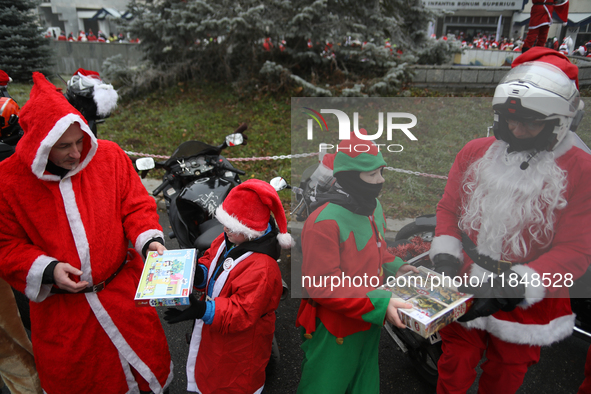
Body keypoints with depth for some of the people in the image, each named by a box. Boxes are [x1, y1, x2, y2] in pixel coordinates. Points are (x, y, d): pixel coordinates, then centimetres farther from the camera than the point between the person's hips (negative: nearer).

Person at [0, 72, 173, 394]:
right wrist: (48, 270, -18)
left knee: (146, 358, 18)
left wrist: (150, 240, -21)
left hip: (123, 290, 1)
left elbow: (136, 205, -4)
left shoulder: (109, 156, -9)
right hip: (60, 306, 0)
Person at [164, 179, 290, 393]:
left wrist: (202, 310, -45)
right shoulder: (228, 239, -10)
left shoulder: (261, 268, -36)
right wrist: (198, 273, -16)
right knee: (210, 377, 31)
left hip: (239, 343, -8)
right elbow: (211, 259, 6)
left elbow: (242, 313, -35)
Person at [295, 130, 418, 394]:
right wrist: (380, 304, -30)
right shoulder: (325, 221, -27)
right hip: (335, 331, -8)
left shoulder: (374, 206, 3)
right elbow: (322, 287, -27)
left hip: (369, 323, 8)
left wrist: (395, 267, 1)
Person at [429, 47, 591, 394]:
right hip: (465, 291, 2)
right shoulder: (475, 152, -2)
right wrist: (446, 257, -11)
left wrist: (512, 289, -25)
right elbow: (449, 207, 4)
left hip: (527, 302, -1)